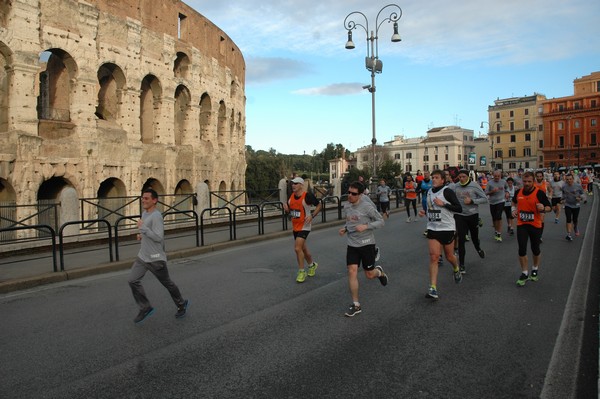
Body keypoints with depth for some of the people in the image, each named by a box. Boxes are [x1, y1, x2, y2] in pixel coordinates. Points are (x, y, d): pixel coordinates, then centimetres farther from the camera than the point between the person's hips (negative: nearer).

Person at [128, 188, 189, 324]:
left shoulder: (156, 216, -19)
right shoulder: (144, 214, 10)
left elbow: (158, 237, -25)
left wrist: (142, 228, -23)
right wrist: (142, 235, 7)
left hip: (156, 258, -8)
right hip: (142, 257, 8)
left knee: (167, 283, 7)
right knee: (133, 281, -4)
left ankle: (181, 304, 29)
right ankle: (145, 308, 9)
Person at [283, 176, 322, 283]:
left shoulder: (307, 196, -15)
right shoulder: (292, 196, 5)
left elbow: (319, 205, -6)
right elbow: (290, 209, 18)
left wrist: (312, 215, -18)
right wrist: (286, 209, -5)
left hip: (304, 226, -7)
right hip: (295, 226, 7)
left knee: (297, 248, -15)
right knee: (303, 248, 18)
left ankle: (301, 272, 0)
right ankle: (312, 265, 41)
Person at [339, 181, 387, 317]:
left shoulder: (367, 206, -15)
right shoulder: (346, 206, 4)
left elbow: (381, 221, -10)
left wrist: (365, 226, -24)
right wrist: (344, 228, 0)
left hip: (367, 243, -4)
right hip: (352, 244, 4)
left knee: (369, 275, 6)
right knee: (352, 271, -7)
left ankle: (379, 272, 45)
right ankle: (356, 305, 3)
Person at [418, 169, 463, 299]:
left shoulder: (447, 191, -11)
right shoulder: (429, 192, 9)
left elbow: (459, 208, -15)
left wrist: (443, 204, -23)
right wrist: (424, 212, 5)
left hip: (447, 228, -4)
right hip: (432, 228, 4)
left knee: (449, 256, 12)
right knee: (433, 256, -8)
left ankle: (456, 270, 49)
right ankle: (433, 288, -10)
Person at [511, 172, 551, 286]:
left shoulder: (539, 193, -13)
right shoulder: (518, 192, -1)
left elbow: (549, 207, -7)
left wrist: (543, 209, -29)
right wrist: (514, 209, 3)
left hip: (535, 225, -2)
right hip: (521, 225, 2)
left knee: (535, 249, 12)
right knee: (522, 250, -3)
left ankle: (535, 269, 36)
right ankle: (524, 273, 11)